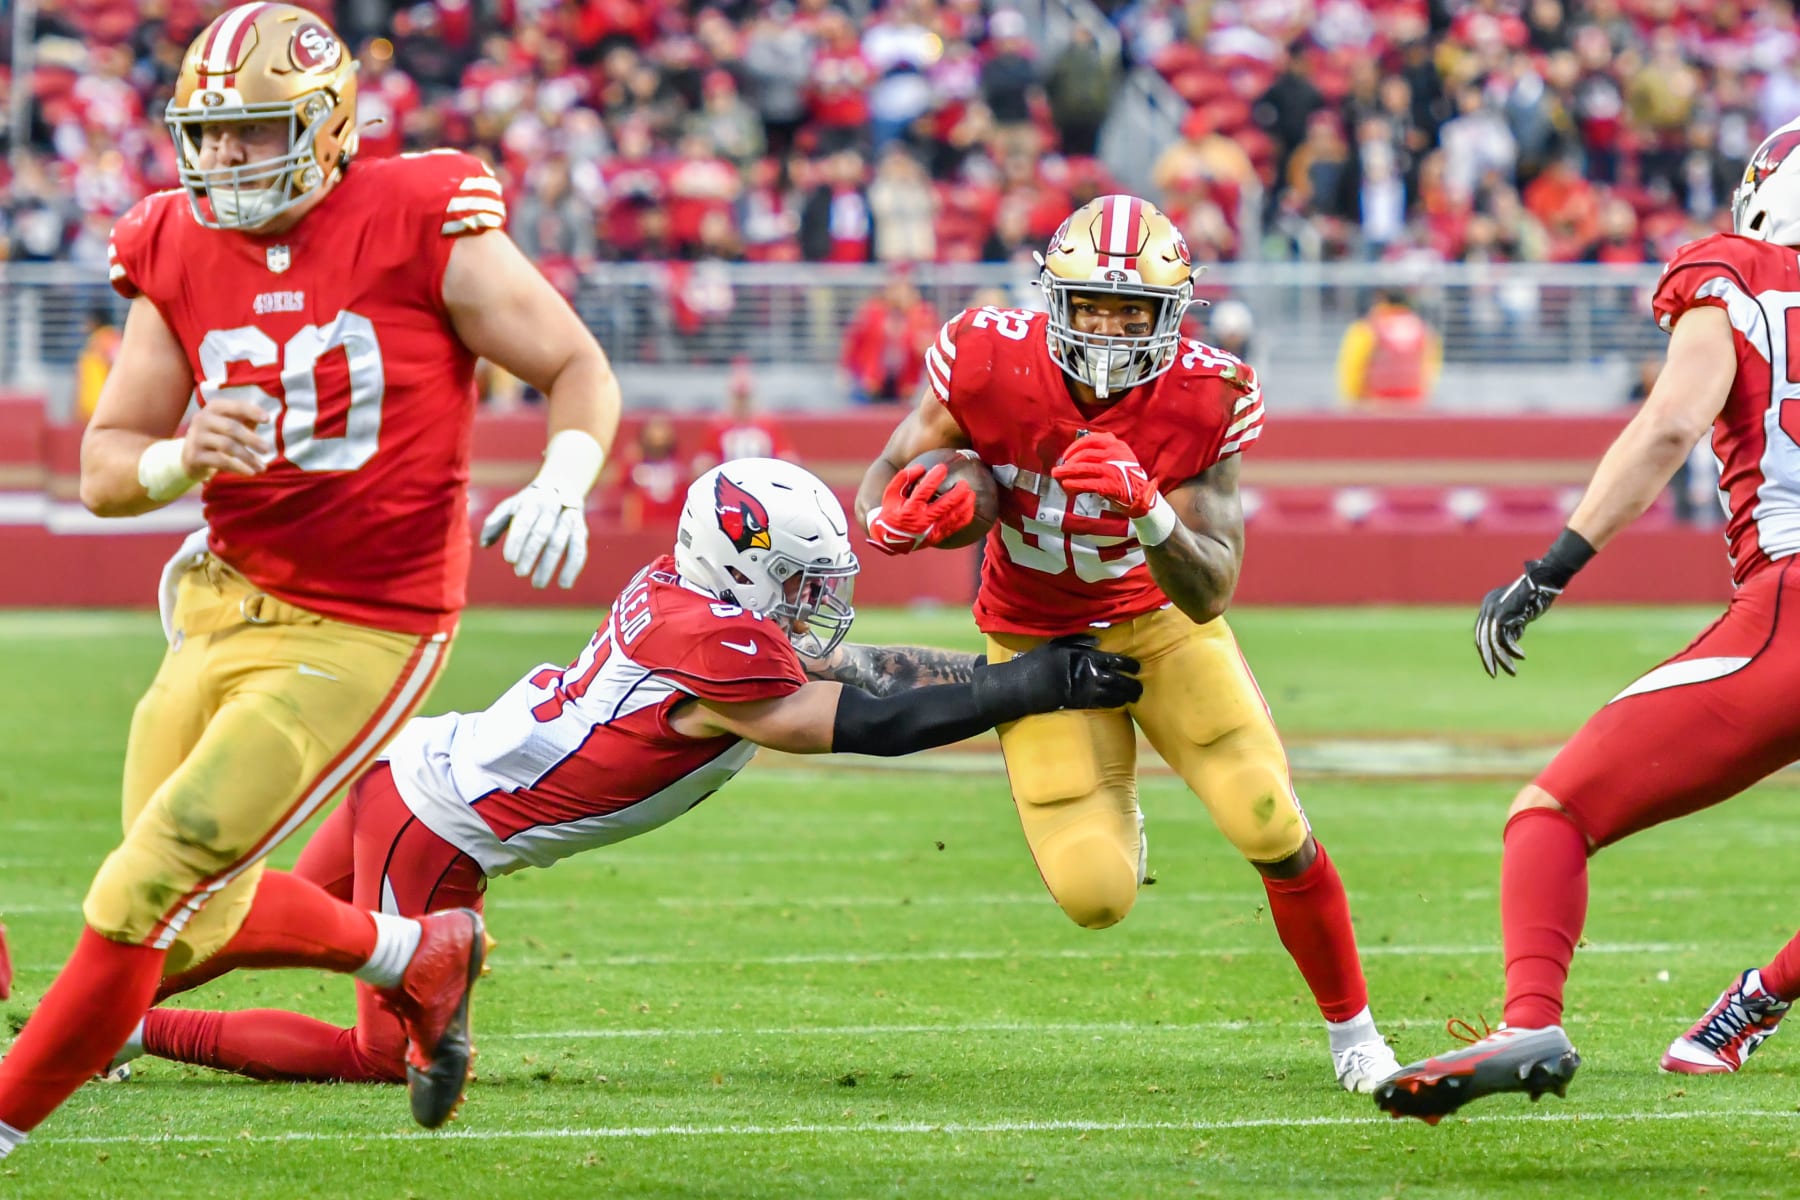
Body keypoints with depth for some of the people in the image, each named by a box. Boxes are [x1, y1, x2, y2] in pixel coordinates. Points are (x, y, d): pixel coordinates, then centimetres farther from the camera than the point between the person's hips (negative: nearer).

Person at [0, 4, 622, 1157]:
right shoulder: (179, 254, 2)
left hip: (356, 637, -6)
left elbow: (579, 369, -3)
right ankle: (419, 956, 37)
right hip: (224, 608, 6)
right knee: (197, 919, 12)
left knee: (148, 897, -11)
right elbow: (104, 467, 4)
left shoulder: (419, 228, -12)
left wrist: (562, 481, -23)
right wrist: (180, 459, -19)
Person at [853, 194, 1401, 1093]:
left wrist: (1146, 510, -47)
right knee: (1096, 897, -11)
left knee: (1269, 825, -14)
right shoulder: (989, 364, -24)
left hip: (1159, 619, 0)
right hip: (1039, 638, 0)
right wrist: (897, 520, -34)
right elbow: (886, 474, -9)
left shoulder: (1203, 401, -25)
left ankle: (1352, 1029, 11)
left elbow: (1210, 596, -27)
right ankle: (1106, 823, 30)